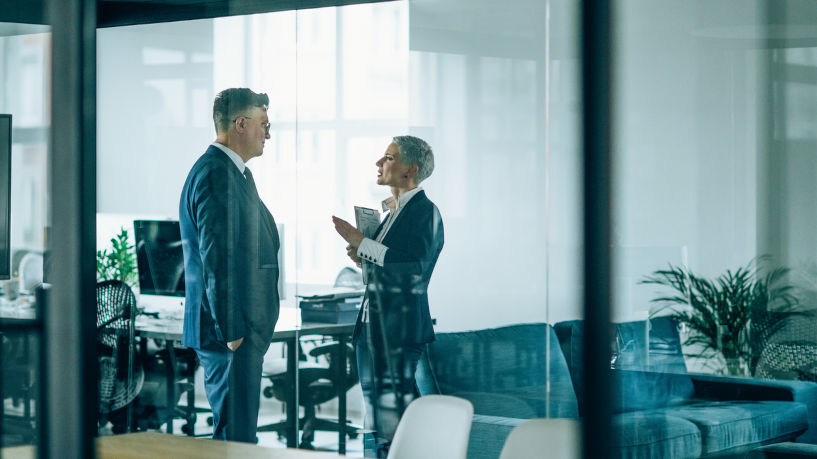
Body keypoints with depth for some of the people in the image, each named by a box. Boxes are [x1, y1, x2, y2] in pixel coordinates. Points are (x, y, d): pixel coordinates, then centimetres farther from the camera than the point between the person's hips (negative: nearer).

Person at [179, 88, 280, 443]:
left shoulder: (236, 172, 18)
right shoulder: (216, 173, -16)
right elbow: (217, 260, -21)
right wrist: (231, 331, -21)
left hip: (243, 327, 11)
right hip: (229, 330, -11)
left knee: (236, 429, 14)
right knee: (235, 433, -8)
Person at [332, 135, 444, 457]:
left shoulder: (425, 212, -10)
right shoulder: (392, 211, 19)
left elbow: (414, 267, -24)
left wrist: (362, 243, -19)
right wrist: (364, 260, 6)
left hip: (401, 331, -9)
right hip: (374, 328, 9)